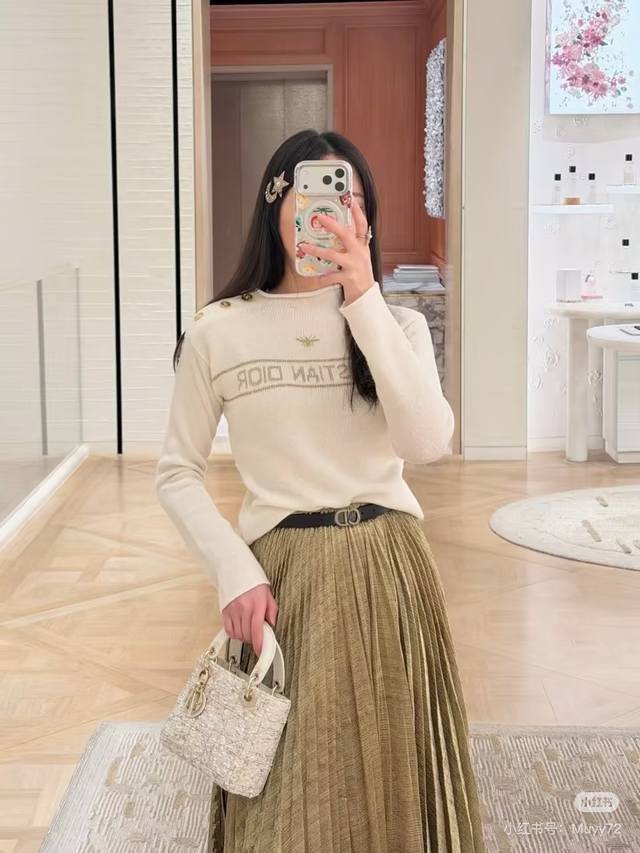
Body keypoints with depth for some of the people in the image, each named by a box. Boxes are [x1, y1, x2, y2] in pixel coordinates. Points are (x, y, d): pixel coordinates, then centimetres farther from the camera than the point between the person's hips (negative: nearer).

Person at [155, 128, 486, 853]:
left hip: (390, 569, 2)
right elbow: (177, 475, 2)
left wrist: (363, 300, -19)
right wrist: (235, 573, -12)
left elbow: (427, 443, -16)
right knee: (285, 788, 6)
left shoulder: (398, 322, 2)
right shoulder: (218, 332, -3)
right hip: (281, 573, -1)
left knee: (389, 772, 11)